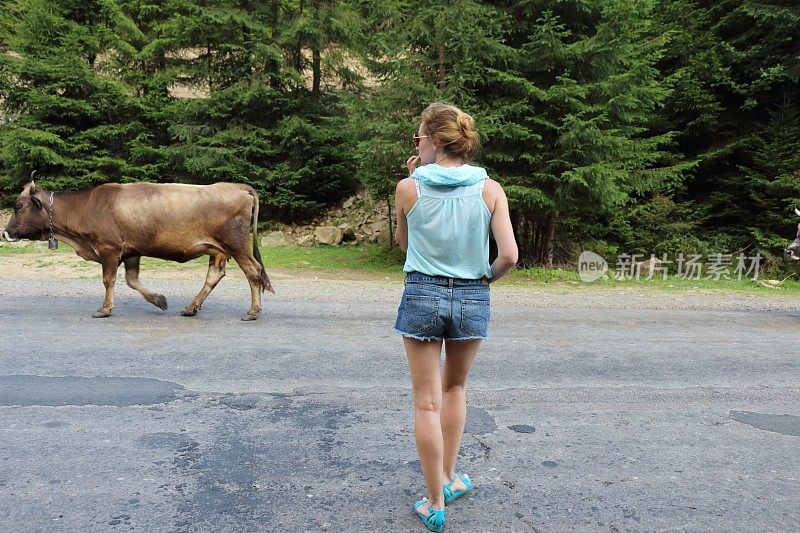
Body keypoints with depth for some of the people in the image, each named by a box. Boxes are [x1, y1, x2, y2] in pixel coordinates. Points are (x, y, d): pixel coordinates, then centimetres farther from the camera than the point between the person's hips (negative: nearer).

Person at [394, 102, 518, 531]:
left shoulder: (409, 187, -6)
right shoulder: (490, 189, -4)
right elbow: (509, 256, -10)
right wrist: (486, 277, 10)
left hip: (422, 296, -2)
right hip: (472, 299, 2)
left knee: (427, 403, 9)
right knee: (454, 388, 25)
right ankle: (448, 479, 37)